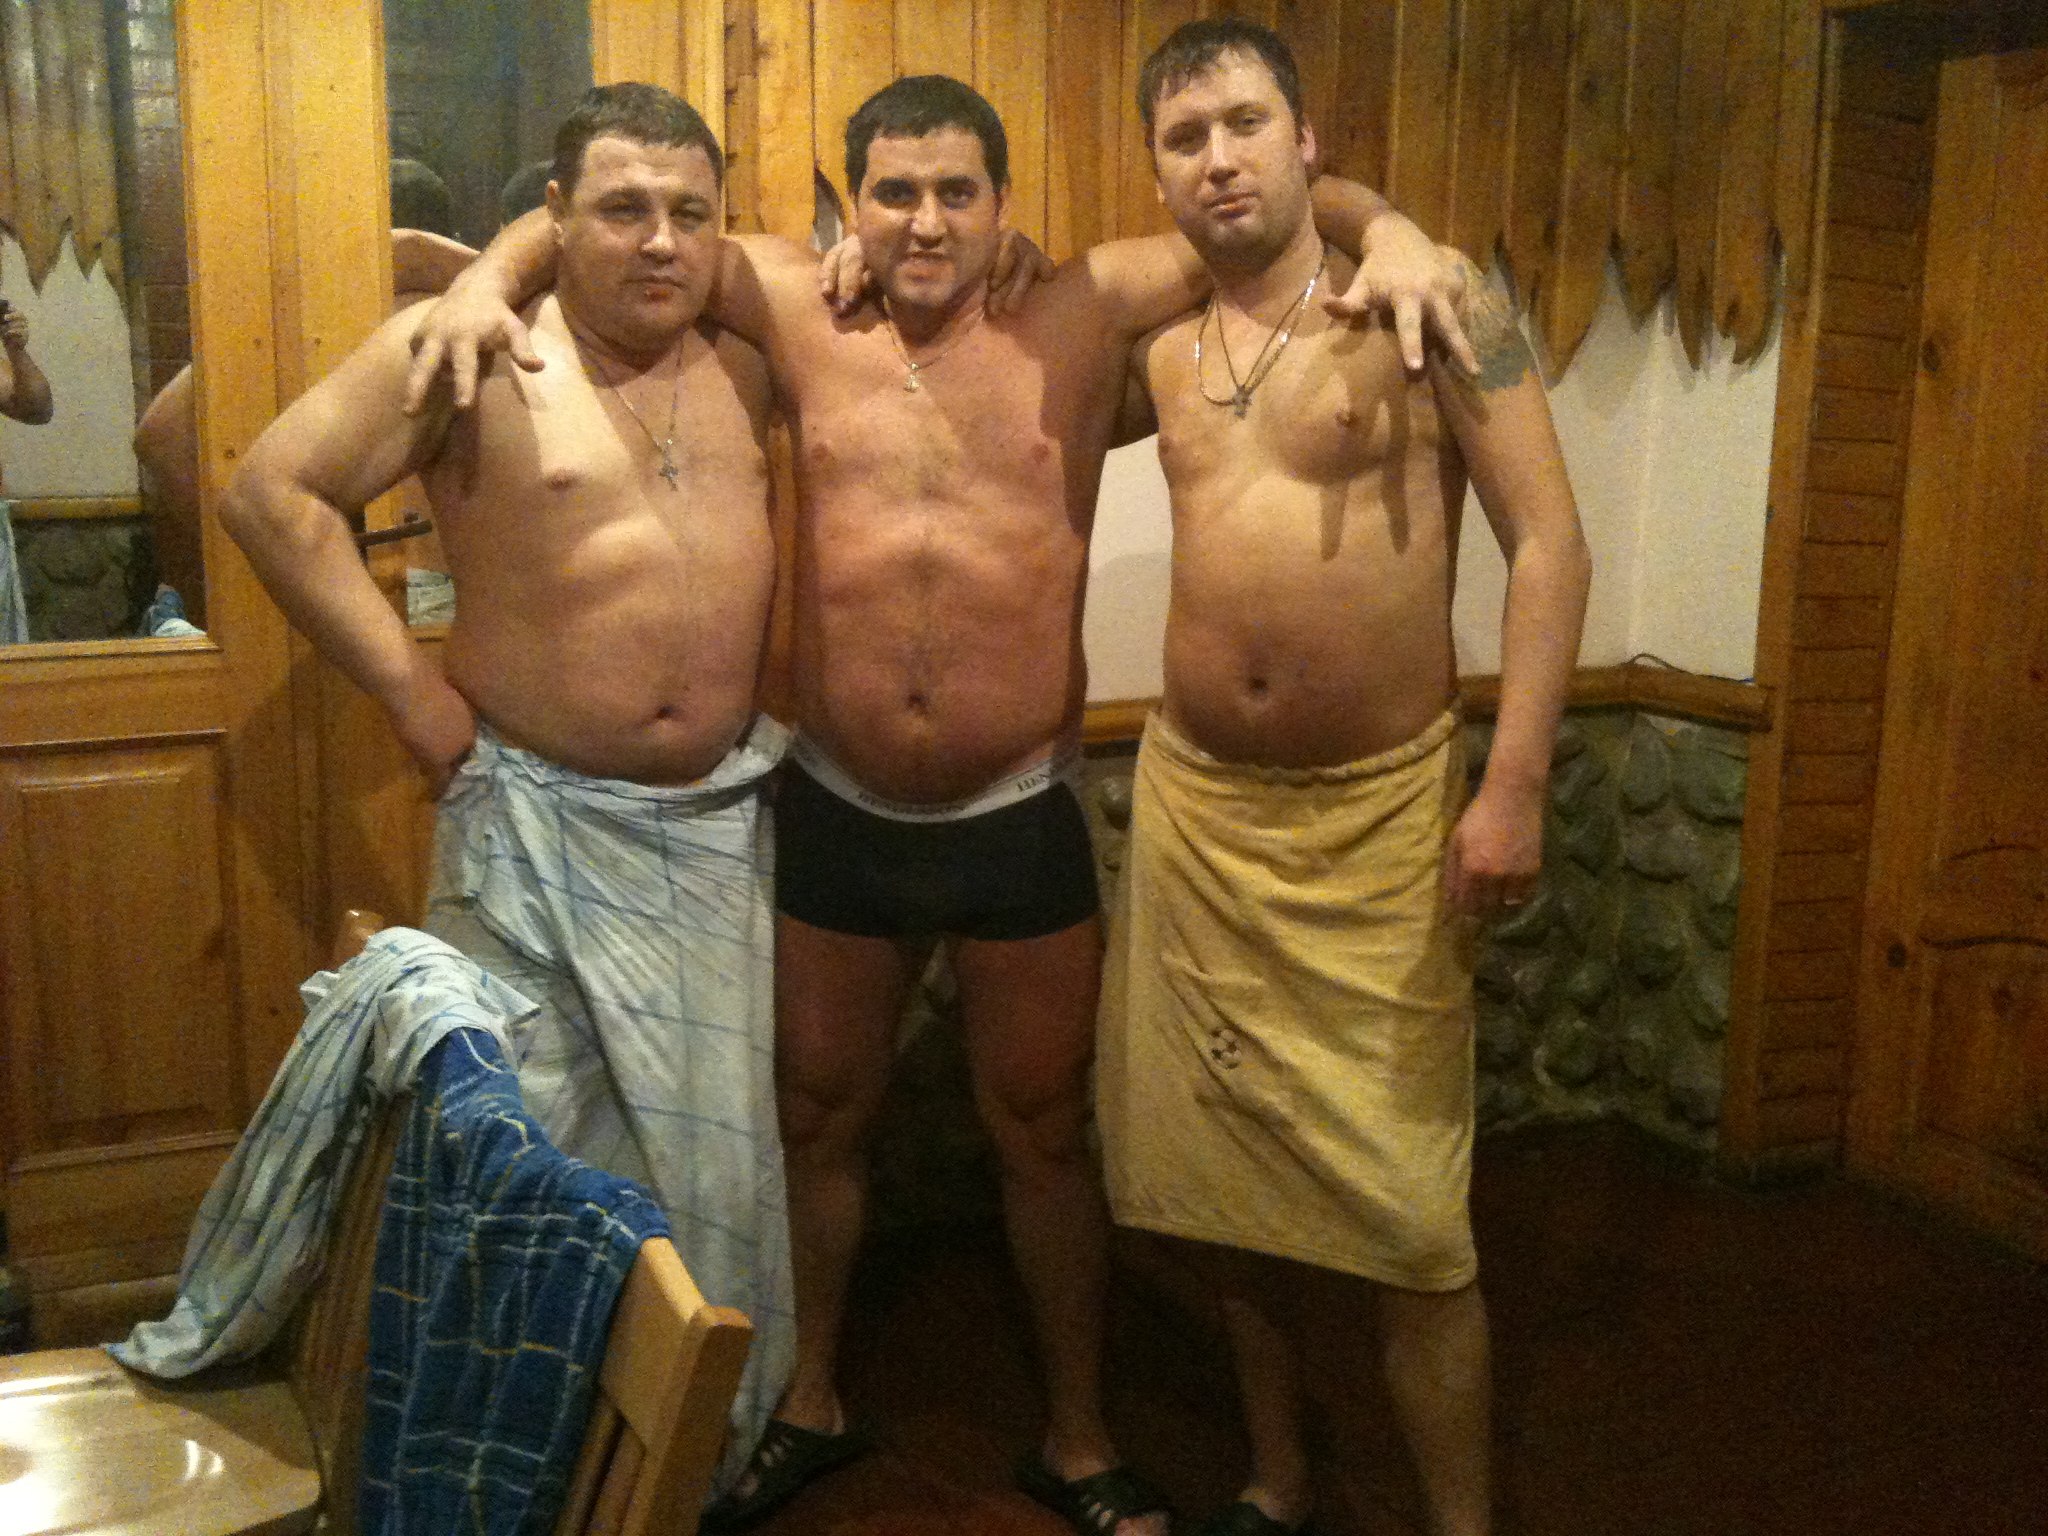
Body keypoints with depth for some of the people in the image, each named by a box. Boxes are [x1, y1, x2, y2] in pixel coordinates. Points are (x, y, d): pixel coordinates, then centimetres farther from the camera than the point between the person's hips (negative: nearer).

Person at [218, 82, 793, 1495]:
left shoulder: (745, 368, 6)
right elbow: (273, 490, -10)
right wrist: (416, 694, -12)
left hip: (723, 817, 5)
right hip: (537, 822, -4)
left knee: (717, 1156, 13)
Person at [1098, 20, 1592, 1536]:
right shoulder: (1159, 347, 9)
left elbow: (1548, 544, -8)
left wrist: (1515, 785, -16)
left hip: (1381, 815, -4)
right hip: (1192, 804, 5)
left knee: (1405, 1213, -3)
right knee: (1220, 1178, 13)